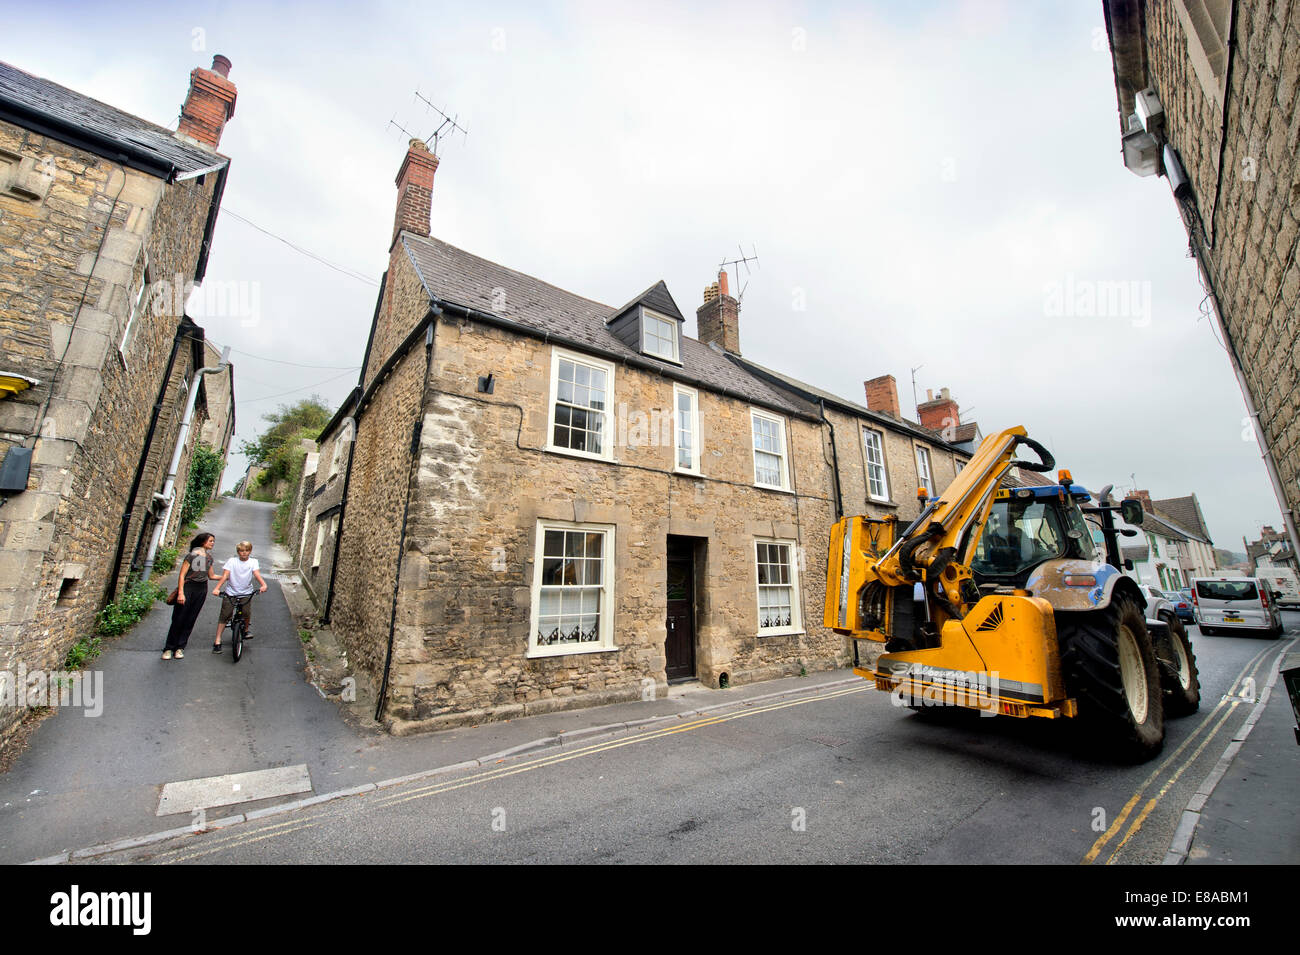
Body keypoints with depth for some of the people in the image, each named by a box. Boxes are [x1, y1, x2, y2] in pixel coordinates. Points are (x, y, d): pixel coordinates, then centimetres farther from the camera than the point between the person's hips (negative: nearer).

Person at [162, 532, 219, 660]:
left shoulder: (209, 557, 12)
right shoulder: (191, 555, -6)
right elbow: (182, 575, -10)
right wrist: (180, 593, -17)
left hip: (202, 590, 5)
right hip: (188, 587, -5)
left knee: (190, 620, 6)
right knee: (178, 619, -2)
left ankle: (180, 648, 14)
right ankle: (169, 648, 10)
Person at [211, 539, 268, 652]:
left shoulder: (253, 562, 2)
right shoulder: (232, 561, 0)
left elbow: (257, 574, -12)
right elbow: (225, 575, -9)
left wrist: (263, 584, -31)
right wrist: (217, 588, -24)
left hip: (246, 593, 0)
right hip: (231, 592, 0)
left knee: (247, 613, -14)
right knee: (224, 616, -2)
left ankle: (246, 629, 17)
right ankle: (218, 641, 8)